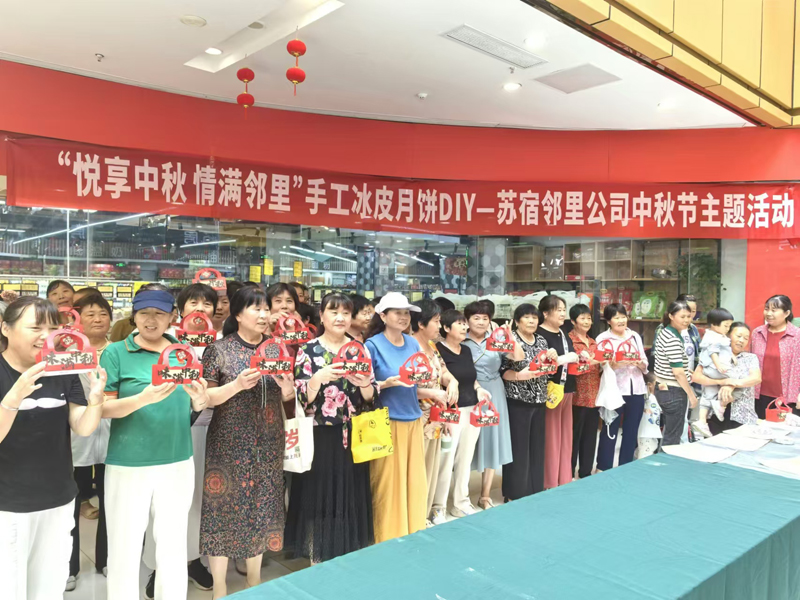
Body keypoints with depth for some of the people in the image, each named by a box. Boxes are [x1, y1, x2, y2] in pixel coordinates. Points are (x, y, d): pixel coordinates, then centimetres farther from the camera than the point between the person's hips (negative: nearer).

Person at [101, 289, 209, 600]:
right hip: (128, 464, -3)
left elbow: (197, 404, 10)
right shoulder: (116, 352, -4)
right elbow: (104, 408, -8)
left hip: (178, 462, 3)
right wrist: (143, 398, -26)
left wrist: (200, 399, -14)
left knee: (174, 548, 14)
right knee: (124, 549, 7)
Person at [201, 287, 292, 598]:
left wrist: (287, 386, -10)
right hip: (230, 443, -4)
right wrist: (237, 385, -22)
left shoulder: (276, 348, 7)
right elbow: (204, 397, -8)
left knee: (263, 504, 11)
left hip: (268, 442, 4)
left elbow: (287, 396, 12)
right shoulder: (220, 349, -5)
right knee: (225, 504, 1)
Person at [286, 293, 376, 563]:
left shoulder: (360, 349, 6)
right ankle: (318, 558, 20)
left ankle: (349, 555, 28)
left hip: (352, 435, 3)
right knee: (319, 494, 3)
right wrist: (319, 377, -27)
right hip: (320, 436, -3)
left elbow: (371, 396, 4)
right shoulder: (308, 350, -3)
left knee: (351, 494, 10)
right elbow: (301, 397, -10)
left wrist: (364, 384, -18)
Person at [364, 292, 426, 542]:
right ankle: (388, 539, 18)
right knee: (388, 482, 1)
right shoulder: (373, 345, -9)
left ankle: (413, 534, 28)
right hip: (387, 422, -5)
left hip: (413, 419, 6)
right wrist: (390, 382, -22)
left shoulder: (413, 343, 8)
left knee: (414, 479, 12)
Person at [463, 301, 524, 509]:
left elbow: (519, 358, -5)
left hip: (494, 395, 3)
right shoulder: (462, 342, -3)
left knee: (492, 441, 7)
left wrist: (510, 337, -13)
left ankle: (485, 496, 20)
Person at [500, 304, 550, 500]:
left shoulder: (541, 341, 10)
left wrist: (552, 359, -3)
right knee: (518, 447, -2)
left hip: (539, 401, 6)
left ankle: (535, 490, 24)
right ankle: (515, 493, 10)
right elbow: (501, 371, -11)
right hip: (517, 402, -6)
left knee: (537, 446, 12)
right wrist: (519, 376, -26)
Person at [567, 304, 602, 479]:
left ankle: (586, 474, 22)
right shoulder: (568, 340, -6)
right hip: (577, 396, -7)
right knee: (574, 436, -1)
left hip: (594, 396, 7)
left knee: (590, 436, 12)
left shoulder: (593, 342, 15)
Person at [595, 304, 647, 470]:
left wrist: (641, 364, -10)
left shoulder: (635, 336, 12)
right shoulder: (603, 338, -2)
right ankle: (604, 470, 12)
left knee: (631, 432, 11)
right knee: (610, 431, 1)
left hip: (637, 390, 5)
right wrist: (614, 364, -26)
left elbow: (645, 363, 12)